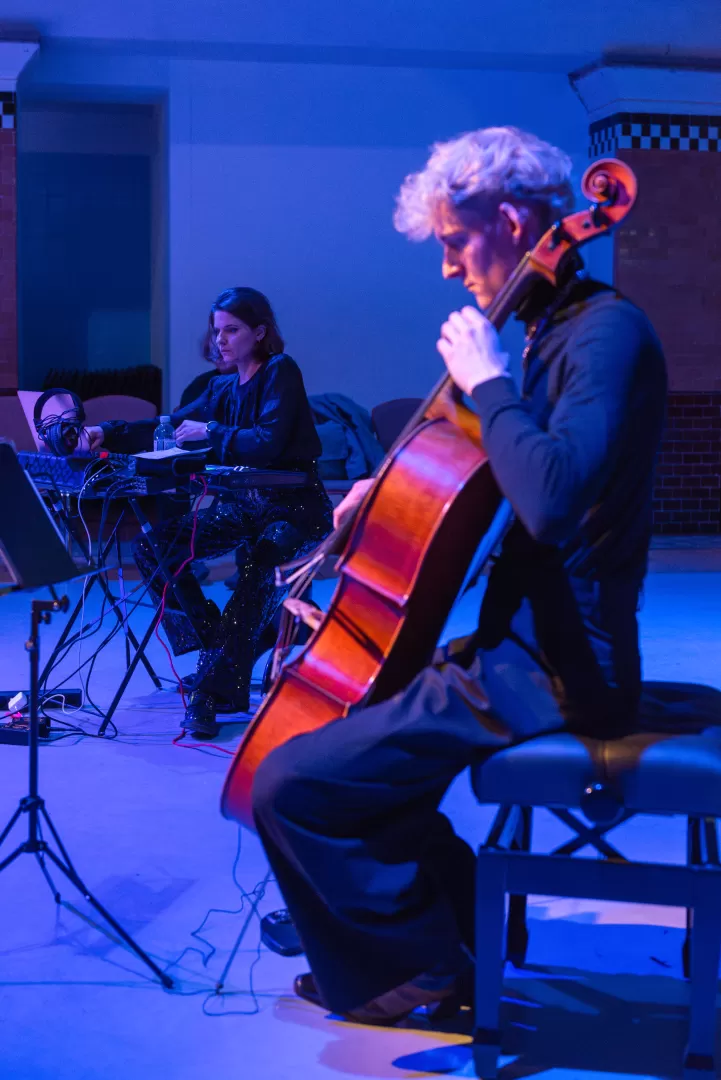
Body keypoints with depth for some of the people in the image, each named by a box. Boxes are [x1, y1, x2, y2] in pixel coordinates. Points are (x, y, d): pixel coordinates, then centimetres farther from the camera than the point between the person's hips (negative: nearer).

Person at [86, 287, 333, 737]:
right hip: (240, 504, 7)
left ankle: (214, 690, -29)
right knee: (153, 545, -11)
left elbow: (269, 442, -23)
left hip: (295, 507, -7)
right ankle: (220, 648, 1)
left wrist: (210, 432, -19)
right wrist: (108, 434, -3)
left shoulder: (281, 371, -10)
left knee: (260, 567, -38)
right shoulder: (223, 388, 11)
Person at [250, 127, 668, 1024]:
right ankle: (462, 918, 30)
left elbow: (551, 497, -36)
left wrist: (487, 381, -21)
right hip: (529, 643, 11)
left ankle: (420, 968, 7)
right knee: (346, 722, 28)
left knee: (290, 785, -14)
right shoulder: (557, 329, 12)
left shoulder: (608, 332, -18)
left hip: (550, 672, -11)